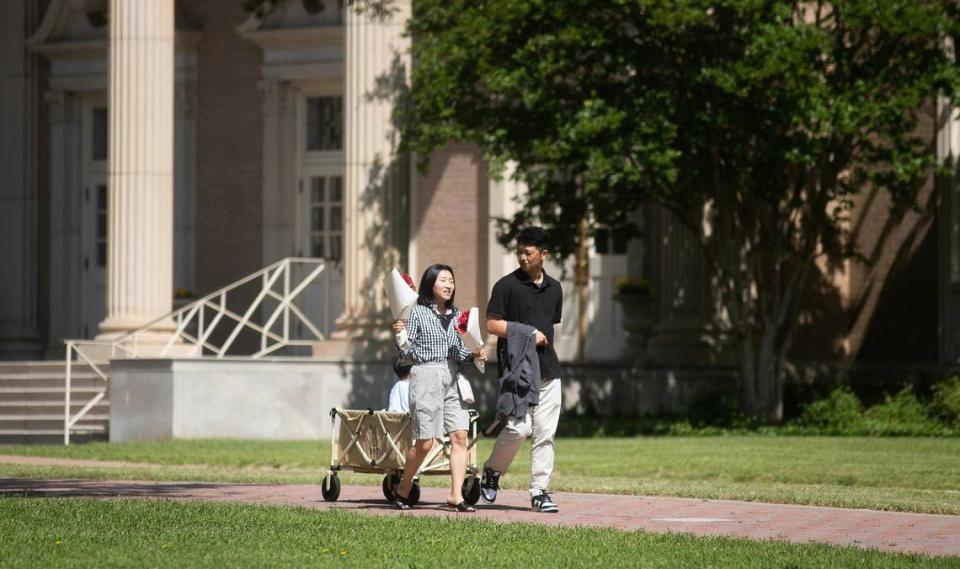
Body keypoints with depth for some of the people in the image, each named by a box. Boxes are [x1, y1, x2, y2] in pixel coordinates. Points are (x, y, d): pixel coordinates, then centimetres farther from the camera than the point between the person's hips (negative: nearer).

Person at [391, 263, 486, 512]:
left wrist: (473, 355, 1)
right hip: (426, 376, -5)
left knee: (460, 436, -7)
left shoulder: (456, 314, 14)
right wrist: (400, 334, -22)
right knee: (424, 442, -5)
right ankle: (403, 489, 16)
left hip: (452, 378, 5)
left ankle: (456, 495, -7)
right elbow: (408, 351, -4)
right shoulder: (417, 312, -2)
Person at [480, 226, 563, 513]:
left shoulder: (554, 288, 14)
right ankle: (491, 472, 12)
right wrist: (528, 333, -12)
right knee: (519, 427, -13)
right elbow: (493, 324, -7)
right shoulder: (507, 285, -3)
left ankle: (539, 492, 6)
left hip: (547, 370, 5)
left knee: (545, 434, 1)